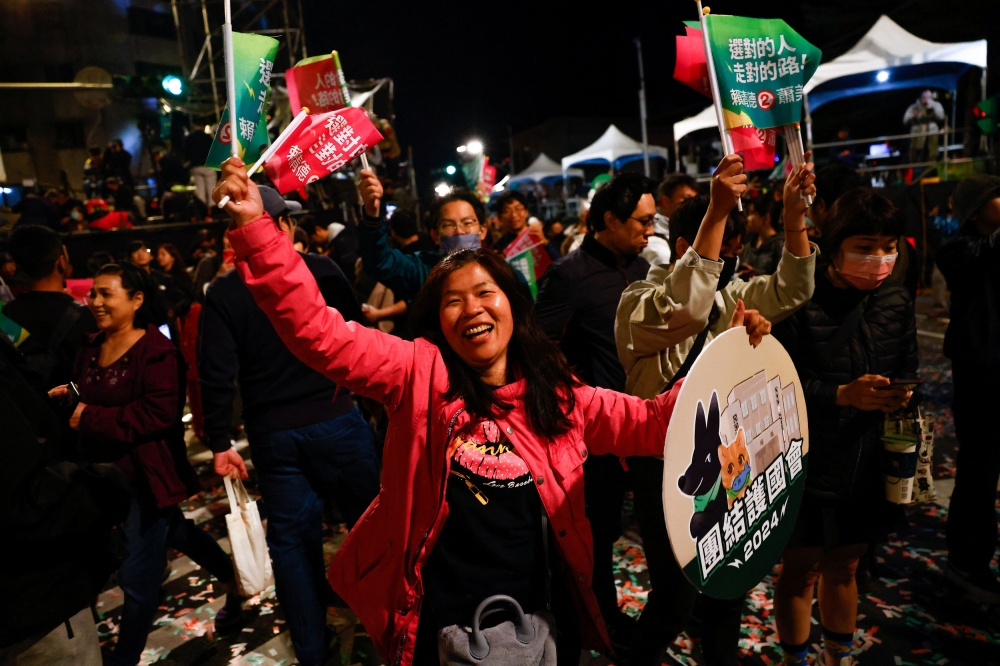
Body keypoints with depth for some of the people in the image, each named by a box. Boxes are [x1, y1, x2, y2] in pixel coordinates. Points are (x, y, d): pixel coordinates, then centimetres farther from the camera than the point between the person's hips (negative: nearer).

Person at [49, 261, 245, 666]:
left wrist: (89, 418, -25)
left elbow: (158, 414, -27)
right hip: (106, 474, 8)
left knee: (137, 576, 3)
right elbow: (86, 402, 16)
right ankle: (233, 579, 46)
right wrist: (66, 399, -6)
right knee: (175, 534, 25)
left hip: (146, 476, -8)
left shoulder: (156, 350, -20)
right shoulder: (91, 349, 5)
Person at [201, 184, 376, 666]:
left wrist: (220, 441, 1)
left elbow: (217, 374, -5)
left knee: (291, 538, 13)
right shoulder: (321, 270, -6)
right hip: (334, 419, -2)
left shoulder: (221, 294, -2)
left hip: (272, 434, 2)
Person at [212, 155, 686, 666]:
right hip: (439, 624, -2)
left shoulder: (556, 396, -1)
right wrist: (254, 226, -29)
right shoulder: (421, 374, -10)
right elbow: (317, 330, -19)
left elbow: (652, 422, 1)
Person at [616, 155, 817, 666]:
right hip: (664, 465, -7)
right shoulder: (640, 302, -16)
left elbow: (789, 290, -2)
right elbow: (684, 307, -37)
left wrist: (793, 213, -15)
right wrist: (717, 211, -40)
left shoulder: (733, 294, 8)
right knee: (677, 594, -1)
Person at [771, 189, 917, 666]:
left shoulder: (897, 301, 2)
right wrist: (842, 395, -26)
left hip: (869, 464, 5)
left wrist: (901, 394, -9)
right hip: (808, 463, -5)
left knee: (843, 567, 22)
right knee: (802, 570, 10)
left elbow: (906, 369, 12)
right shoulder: (801, 300, -16)